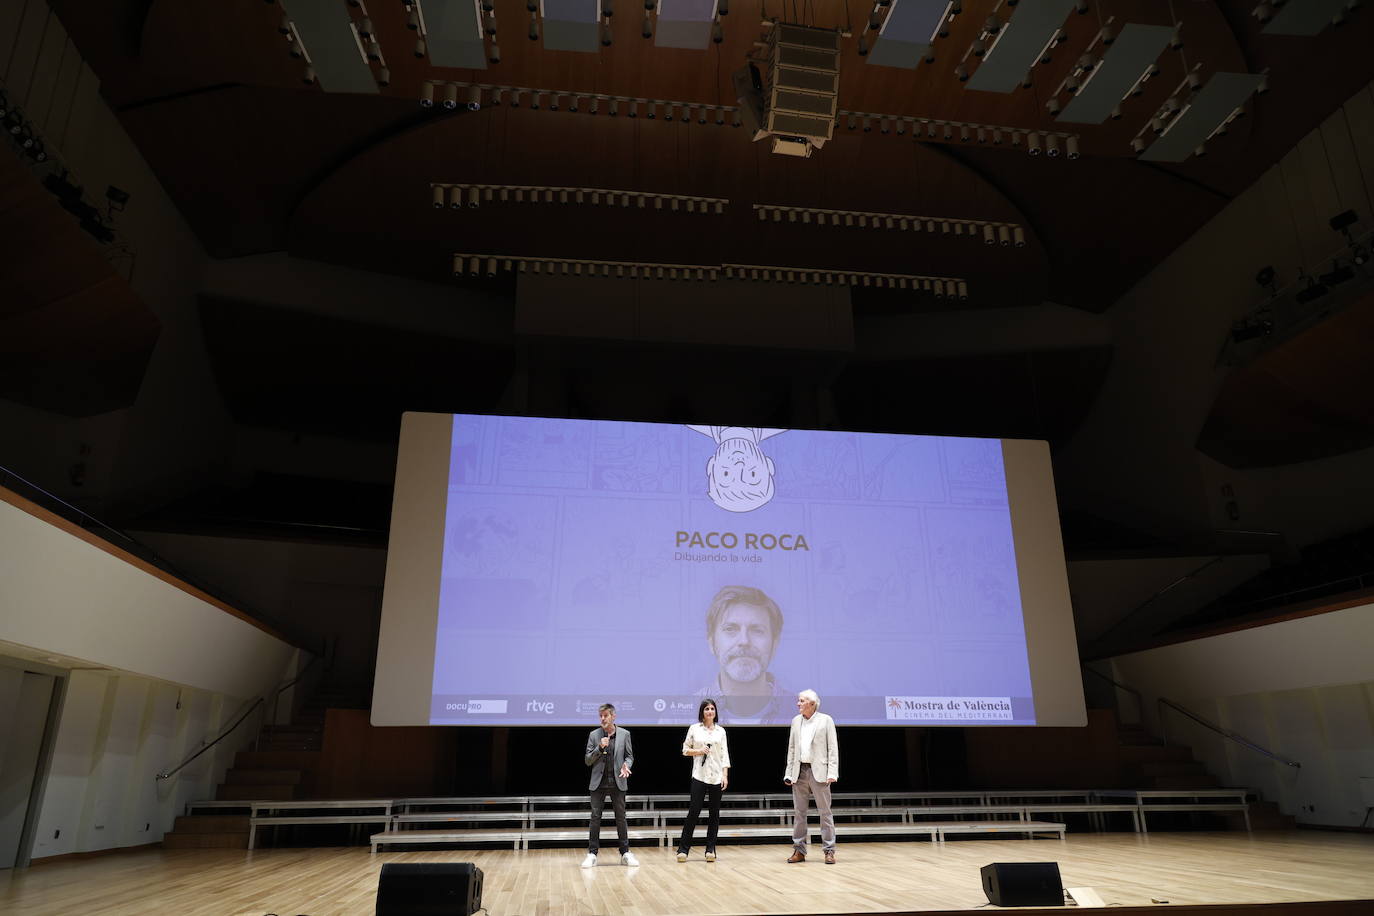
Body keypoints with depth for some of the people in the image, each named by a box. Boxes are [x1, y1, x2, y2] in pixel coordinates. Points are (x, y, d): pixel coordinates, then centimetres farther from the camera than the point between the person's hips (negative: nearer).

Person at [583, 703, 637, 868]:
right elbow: (588, 760, 3)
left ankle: (625, 853, 13)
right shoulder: (594, 735, 3)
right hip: (598, 783, 0)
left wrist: (626, 766, -13)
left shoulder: (624, 734, 3)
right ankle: (592, 854, 8)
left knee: (620, 817, 5)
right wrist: (599, 748, -14)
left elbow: (629, 756, 8)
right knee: (595, 817, 1)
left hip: (617, 783, 0)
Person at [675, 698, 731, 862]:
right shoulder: (694, 728, 5)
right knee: (694, 811, -7)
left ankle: (710, 849, 12)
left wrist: (725, 775, -1)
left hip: (717, 776, 2)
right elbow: (685, 750, 9)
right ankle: (683, 849, 1)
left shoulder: (721, 730, 9)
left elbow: (724, 754, 7)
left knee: (714, 813, 4)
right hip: (699, 775, -2)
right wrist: (698, 752, -9)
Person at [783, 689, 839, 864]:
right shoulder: (796, 721, 12)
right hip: (799, 772, 4)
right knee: (799, 812, 7)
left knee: (825, 812, -1)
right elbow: (791, 749, 13)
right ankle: (799, 851, 14)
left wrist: (832, 773, -13)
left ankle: (829, 851, 5)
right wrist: (788, 774, 7)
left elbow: (833, 748, -4)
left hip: (818, 772, -4)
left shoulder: (826, 720, 0)